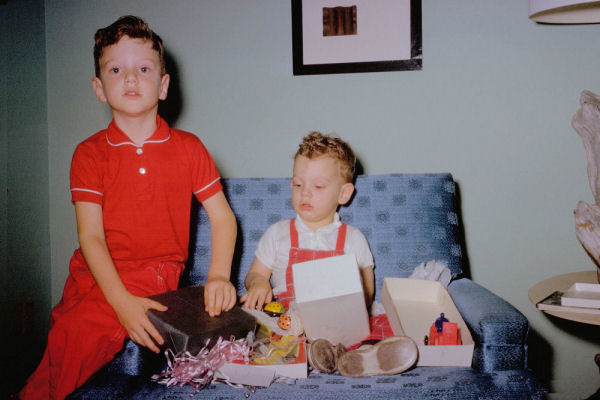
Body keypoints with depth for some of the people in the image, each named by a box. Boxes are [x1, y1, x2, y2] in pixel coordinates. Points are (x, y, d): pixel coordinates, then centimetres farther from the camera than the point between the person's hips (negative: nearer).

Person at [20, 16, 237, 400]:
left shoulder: (188, 148, 2)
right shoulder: (89, 153, 1)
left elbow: (223, 217, 2)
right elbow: (90, 236, -7)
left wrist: (219, 276, -15)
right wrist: (122, 301, -21)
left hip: (155, 271, -2)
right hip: (95, 275, 3)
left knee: (78, 335, -22)